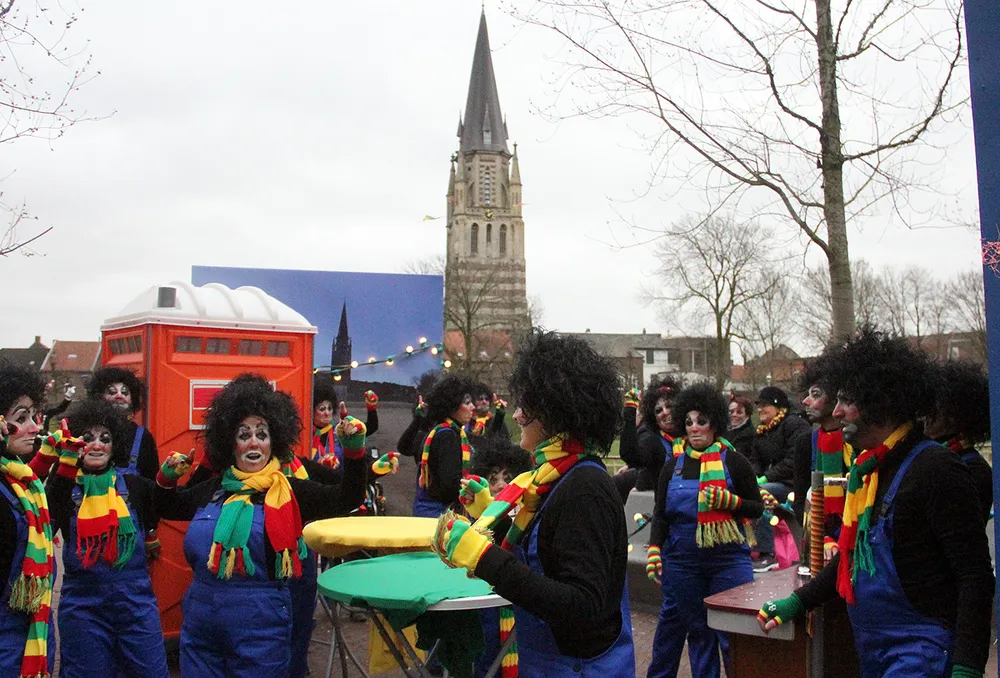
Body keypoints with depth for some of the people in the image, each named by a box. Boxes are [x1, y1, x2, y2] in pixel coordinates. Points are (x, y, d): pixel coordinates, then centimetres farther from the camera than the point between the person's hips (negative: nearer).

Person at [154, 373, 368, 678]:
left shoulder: (290, 492, -5)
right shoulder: (214, 490, 7)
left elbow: (347, 500, -18)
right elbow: (168, 507, 26)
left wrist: (353, 450, -31)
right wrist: (168, 478, 7)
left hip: (260, 626, -4)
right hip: (199, 623, 4)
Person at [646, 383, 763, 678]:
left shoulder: (733, 460, -2)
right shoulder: (673, 465, 7)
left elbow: (757, 508, 2)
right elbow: (660, 514, 11)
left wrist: (729, 501, -16)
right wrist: (654, 549, -1)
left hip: (729, 559, -2)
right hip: (682, 562, 3)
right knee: (697, 630, 10)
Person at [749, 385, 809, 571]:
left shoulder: (795, 425, -10)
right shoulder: (761, 432, 17)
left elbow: (794, 461, -20)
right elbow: (755, 460, 16)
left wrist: (766, 478, -20)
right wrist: (753, 477, -7)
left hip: (793, 484, -8)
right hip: (771, 483, 8)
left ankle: (767, 555, -29)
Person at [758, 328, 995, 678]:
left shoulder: (936, 468, -14)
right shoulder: (868, 469, 12)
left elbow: (976, 577, -18)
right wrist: (798, 602, 14)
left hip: (922, 647, -8)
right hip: (872, 648, 8)